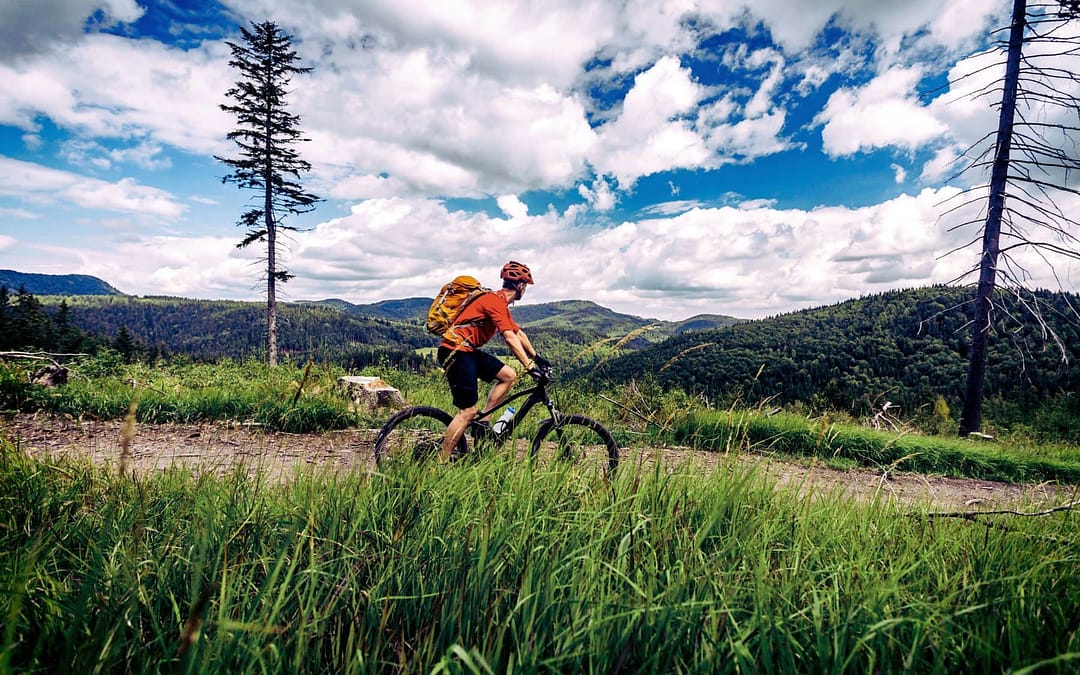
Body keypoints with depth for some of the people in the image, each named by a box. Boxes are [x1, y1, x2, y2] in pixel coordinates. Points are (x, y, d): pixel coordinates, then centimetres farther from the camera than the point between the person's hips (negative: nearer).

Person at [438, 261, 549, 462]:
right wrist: (530, 367, -25)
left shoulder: (500, 303, 16)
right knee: (468, 411, -11)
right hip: (455, 351, -10)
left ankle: (483, 422, 7)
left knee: (508, 375, 5)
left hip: (468, 351, 10)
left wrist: (536, 357, 20)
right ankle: (441, 462, -3)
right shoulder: (496, 301, -16)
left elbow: (518, 333, 22)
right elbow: (510, 339, -23)